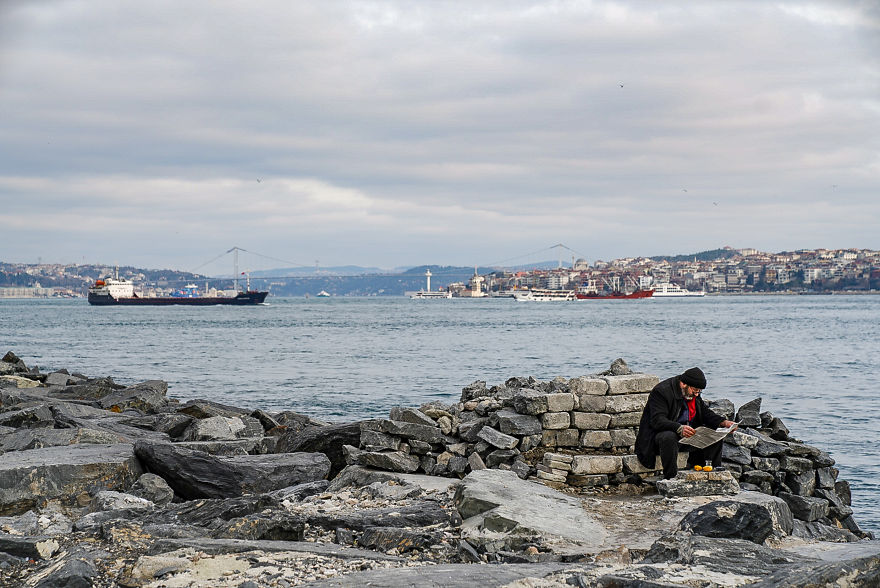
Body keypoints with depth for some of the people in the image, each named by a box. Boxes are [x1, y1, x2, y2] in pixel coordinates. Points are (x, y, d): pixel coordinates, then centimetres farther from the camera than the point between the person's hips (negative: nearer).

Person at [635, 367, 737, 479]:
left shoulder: (693, 393, 7)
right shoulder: (661, 391, -20)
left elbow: (705, 413, 13)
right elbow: (657, 421, -30)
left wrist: (724, 422, -5)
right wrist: (679, 428, -46)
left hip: (686, 433, 8)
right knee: (669, 437, -40)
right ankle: (671, 478, -36)